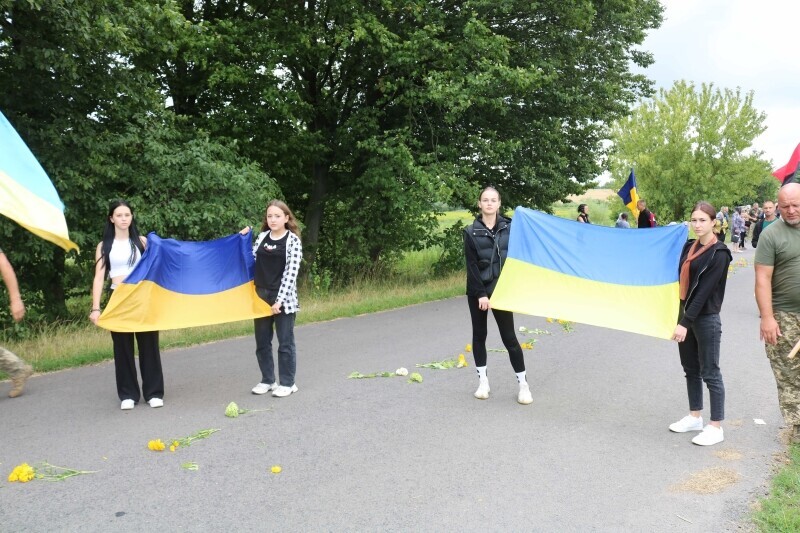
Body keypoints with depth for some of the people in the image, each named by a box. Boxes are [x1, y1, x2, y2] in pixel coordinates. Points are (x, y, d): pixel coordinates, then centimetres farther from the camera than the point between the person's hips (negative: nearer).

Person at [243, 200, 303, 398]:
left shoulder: (293, 240, -8)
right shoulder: (262, 237, 7)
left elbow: (291, 272, -13)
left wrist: (280, 300, -17)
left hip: (283, 298, -5)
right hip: (261, 296, 5)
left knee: (285, 342, 3)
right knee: (262, 342, 11)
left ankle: (287, 383, 15)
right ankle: (267, 380, 25)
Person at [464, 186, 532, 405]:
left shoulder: (509, 227, 3)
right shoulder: (471, 231, -1)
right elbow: (471, 265, -6)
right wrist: (481, 294, -12)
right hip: (477, 291, 0)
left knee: (509, 337, -1)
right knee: (479, 335, 8)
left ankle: (523, 384, 7)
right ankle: (482, 381, 20)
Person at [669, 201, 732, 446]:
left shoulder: (719, 253, -13)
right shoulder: (689, 247, 9)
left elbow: (705, 290, -18)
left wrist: (686, 322, -21)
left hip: (706, 319, -7)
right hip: (686, 314, 7)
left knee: (709, 372, 0)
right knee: (690, 369, 15)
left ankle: (716, 427, 9)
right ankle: (695, 417, 28)